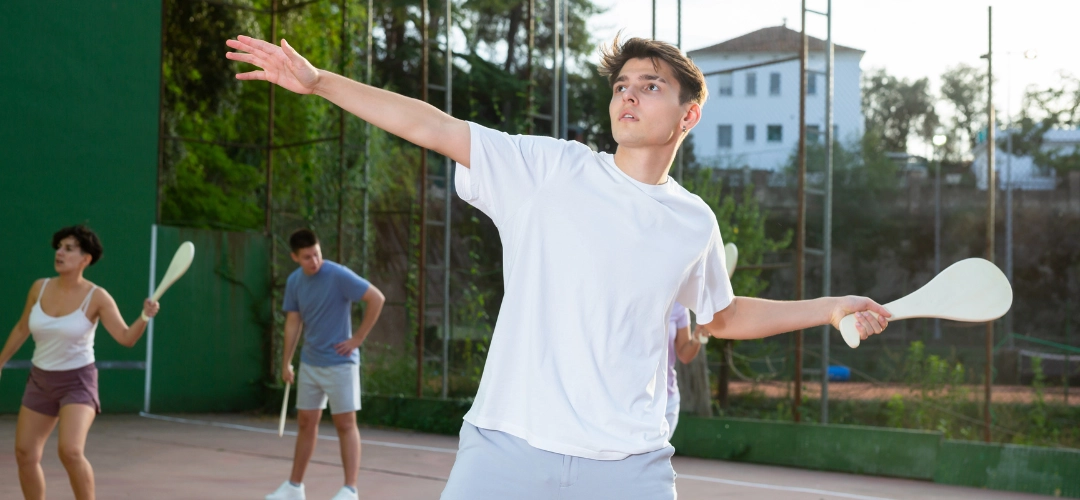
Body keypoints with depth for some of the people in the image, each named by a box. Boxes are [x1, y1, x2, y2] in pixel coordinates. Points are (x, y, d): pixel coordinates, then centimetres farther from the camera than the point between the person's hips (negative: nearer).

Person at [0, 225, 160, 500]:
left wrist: (145, 316, -35)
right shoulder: (39, 288, -1)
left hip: (77, 382, -5)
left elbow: (127, 338, -17)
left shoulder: (97, 297, -13)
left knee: (71, 451, -23)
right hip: (40, 381, 5)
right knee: (25, 455, 5)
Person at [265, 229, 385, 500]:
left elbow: (377, 299, -17)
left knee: (346, 424, -4)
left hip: (339, 363, -6)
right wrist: (286, 362, 7)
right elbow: (293, 322, 10)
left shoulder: (339, 275, -16)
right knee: (306, 423, 12)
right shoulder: (294, 281, 3)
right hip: (309, 364, 6)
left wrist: (358, 338, -14)